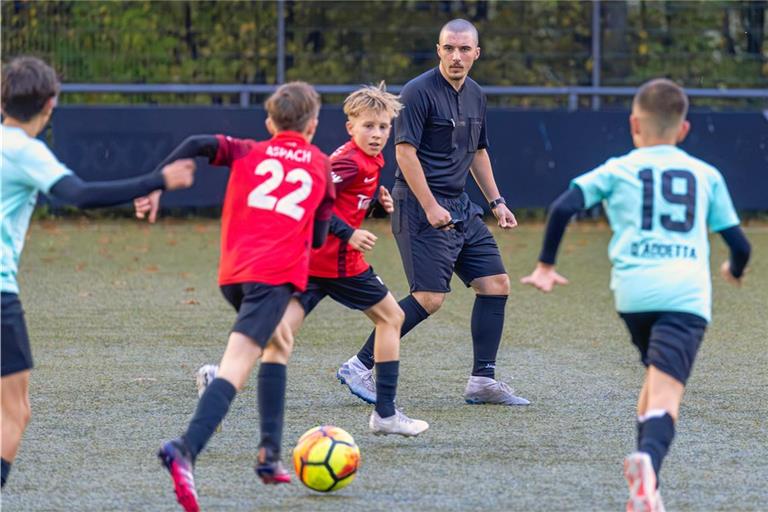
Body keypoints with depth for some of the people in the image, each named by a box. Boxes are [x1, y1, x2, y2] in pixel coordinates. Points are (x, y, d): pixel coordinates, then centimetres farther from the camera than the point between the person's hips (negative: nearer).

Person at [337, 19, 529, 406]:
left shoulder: (475, 95, 13)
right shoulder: (419, 92, -13)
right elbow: (405, 152, -17)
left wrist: (496, 201, 19)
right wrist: (430, 207, -21)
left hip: (460, 207, 9)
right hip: (420, 206, -9)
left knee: (496, 284, 4)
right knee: (429, 298, -14)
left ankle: (483, 382, 10)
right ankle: (361, 367, -5)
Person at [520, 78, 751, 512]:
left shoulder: (618, 170, 14)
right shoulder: (707, 175, 18)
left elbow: (564, 207, 0)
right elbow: (739, 243, 19)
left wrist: (545, 265, 11)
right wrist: (735, 270, 42)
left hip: (634, 292, 1)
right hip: (688, 295, -1)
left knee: (656, 377, 26)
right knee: (666, 394, -16)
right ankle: (649, 459, -46)